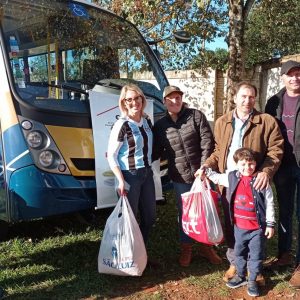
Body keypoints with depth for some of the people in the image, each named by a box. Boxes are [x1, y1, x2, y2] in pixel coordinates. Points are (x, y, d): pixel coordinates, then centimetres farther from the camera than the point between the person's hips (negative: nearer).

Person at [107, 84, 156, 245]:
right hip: (129, 176, -7)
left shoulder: (147, 121, 6)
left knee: (149, 217, 14)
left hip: (147, 173, 7)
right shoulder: (122, 125, -14)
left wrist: (149, 168, 12)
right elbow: (111, 156, -13)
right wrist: (121, 181, -20)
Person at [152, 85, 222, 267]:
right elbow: (156, 152, 8)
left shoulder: (196, 115, -4)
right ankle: (186, 247, 31)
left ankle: (206, 246, 31)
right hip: (180, 177, 1)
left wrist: (203, 167, -14)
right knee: (184, 212, 13)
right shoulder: (160, 125, 4)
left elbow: (207, 141, -8)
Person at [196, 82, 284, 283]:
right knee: (231, 226, 12)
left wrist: (266, 172, -21)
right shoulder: (222, 122, 8)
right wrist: (206, 166, -2)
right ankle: (235, 263, 30)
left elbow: (275, 150, -6)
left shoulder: (267, 121, -3)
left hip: (254, 183, -3)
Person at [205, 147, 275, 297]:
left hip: (257, 227, -3)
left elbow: (269, 204, -9)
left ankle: (252, 280, 28)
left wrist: (270, 224, -7)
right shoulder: (232, 178, -4)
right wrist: (205, 171, 5)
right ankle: (240, 276, 40)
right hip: (239, 226, 4)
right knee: (239, 252, 20)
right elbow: (217, 177, 16)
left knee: (256, 255, 10)